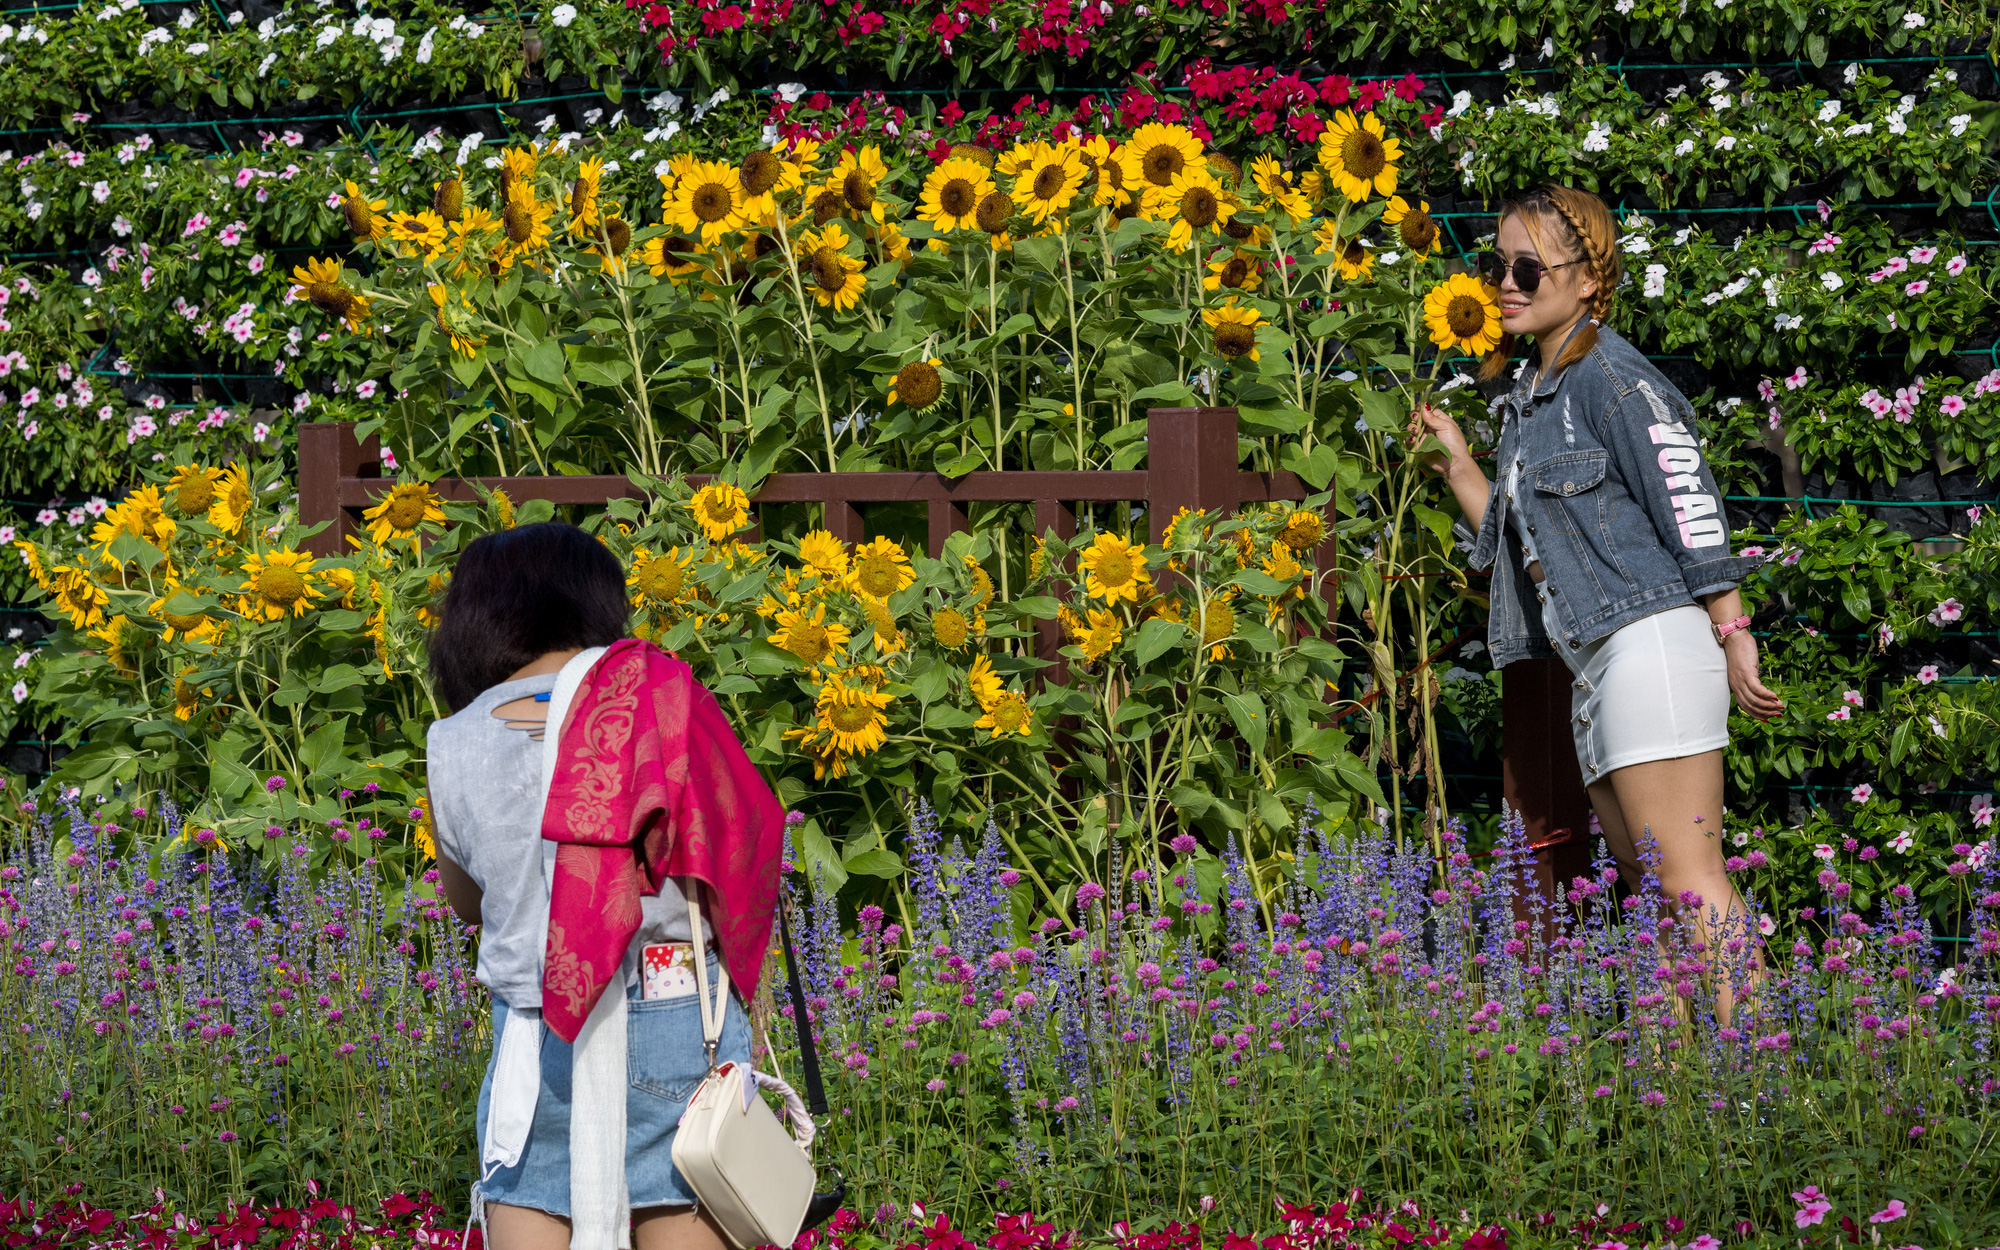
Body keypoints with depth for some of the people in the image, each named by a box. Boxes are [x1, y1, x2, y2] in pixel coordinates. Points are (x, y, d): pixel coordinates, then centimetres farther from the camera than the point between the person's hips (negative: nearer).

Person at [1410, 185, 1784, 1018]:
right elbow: (1514, 545, 25)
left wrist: (1732, 634, -15)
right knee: (1652, 892, 3)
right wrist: (1457, 465, 19)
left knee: (1689, 885, -14)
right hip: (1595, 668, 10)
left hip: (1652, 642, -10)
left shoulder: (1611, 379, -6)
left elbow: (1691, 506, -11)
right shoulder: (1529, 397, 22)